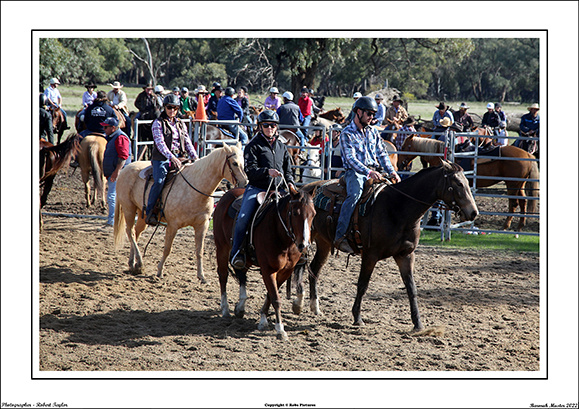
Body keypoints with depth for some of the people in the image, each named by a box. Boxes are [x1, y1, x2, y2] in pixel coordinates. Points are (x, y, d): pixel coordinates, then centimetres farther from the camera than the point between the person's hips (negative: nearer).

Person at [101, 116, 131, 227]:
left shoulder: (120, 138, -14)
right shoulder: (111, 137, 20)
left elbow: (123, 156, -22)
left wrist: (116, 171, -27)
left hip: (118, 174, -11)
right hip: (111, 174, 11)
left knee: (111, 197, -14)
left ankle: (112, 220, -15)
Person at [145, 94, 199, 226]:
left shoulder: (181, 124, 19)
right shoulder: (158, 123, 2)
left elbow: (188, 143, 16)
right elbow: (160, 143, -10)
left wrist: (195, 158, 0)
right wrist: (171, 157, -23)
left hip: (178, 158, 5)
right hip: (161, 159, -5)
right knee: (159, 181, -29)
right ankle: (150, 211, -20)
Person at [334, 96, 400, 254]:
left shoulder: (373, 132, 18)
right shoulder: (347, 133, -2)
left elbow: (382, 154, 17)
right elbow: (351, 158, -13)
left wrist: (391, 171, 0)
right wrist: (368, 172, -27)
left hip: (373, 172, 6)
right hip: (355, 172, -6)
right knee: (354, 194, -35)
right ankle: (340, 236, -37)